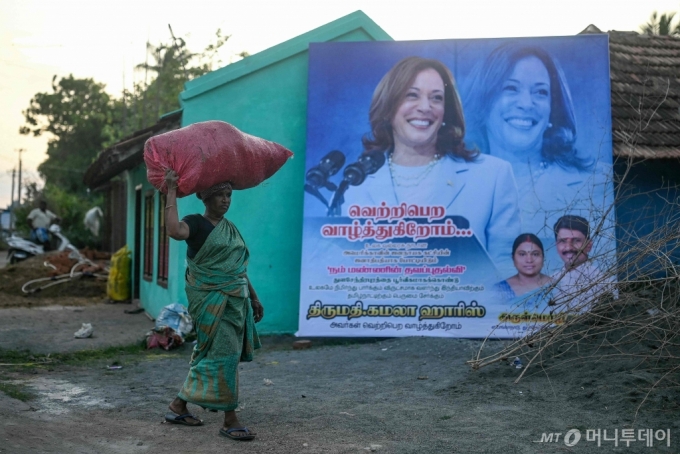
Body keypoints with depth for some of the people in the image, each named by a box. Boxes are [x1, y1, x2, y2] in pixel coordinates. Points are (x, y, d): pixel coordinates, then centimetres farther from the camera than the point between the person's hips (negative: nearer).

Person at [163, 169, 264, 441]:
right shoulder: (196, 223, -7)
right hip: (212, 301, -8)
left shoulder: (230, 228, 15)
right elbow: (175, 231, -32)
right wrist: (172, 191, -25)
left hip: (235, 300, 8)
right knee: (223, 355, -8)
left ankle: (178, 407, 25)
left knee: (209, 355, 12)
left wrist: (253, 297, 20)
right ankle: (230, 420, -2)